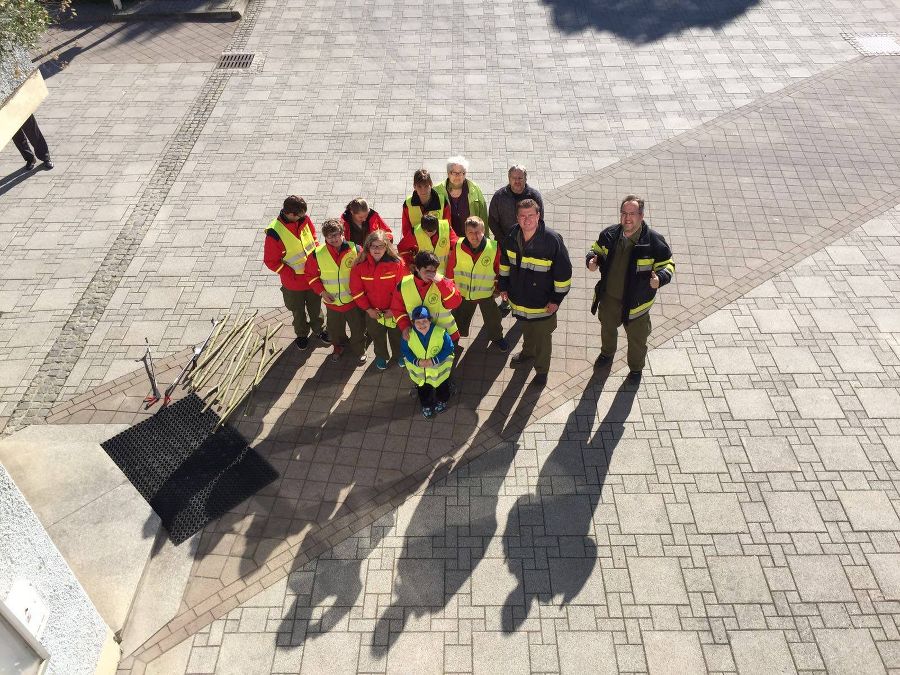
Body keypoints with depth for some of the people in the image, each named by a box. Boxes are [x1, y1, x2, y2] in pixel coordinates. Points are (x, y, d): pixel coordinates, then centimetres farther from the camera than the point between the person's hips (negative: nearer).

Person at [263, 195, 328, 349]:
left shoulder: (304, 219, -13)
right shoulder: (275, 233, -29)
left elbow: (313, 235, 9)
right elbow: (271, 261, -18)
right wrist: (291, 274, -19)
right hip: (294, 282, -4)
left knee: (316, 306, 24)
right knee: (298, 311, 21)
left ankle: (319, 329, 50)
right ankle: (302, 334, 46)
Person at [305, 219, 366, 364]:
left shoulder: (355, 250, -17)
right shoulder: (318, 254, -14)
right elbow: (311, 275, 1)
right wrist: (322, 292, -8)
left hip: (354, 300, -1)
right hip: (332, 302, 2)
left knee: (358, 328, 16)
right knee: (335, 329, 23)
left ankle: (359, 351, 44)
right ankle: (339, 346, 54)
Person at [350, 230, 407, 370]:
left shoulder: (397, 263, -19)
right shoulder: (360, 265, -13)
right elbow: (356, 290, -8)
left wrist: (394, 309, -14)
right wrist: (368, 309, -11)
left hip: (394, 311, -1)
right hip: (373, 311, 2)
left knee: (396, 335, 20)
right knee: (377, 336, 22)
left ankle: (399, 355, 48)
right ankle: (381, 356, 49)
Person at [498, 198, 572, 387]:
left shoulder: (552, 240, -26)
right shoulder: (511, 237, -10)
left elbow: (563, 272, -18)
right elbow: (504, 263, 9)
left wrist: (556, 299, -15)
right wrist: (503, 286, 12)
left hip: (543, 303, -5)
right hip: (519, 298, 5)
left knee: (542, 338, 14)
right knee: (526, 329, 31)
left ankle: (542, 369, 38)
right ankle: (527, 352, 60)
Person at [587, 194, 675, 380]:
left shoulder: (654, 240, -21)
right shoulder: (610, 234, -10)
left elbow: (667, 264, -9)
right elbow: (597, 250, 8)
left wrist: (660, 278, -31)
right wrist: (592, 259, -16)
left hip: (636, 301, -3)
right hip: (609, 296, 4)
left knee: (637, 338, 17)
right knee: (607, 327, 30)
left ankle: (636, 368, 46)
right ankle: (607, 353, 61)